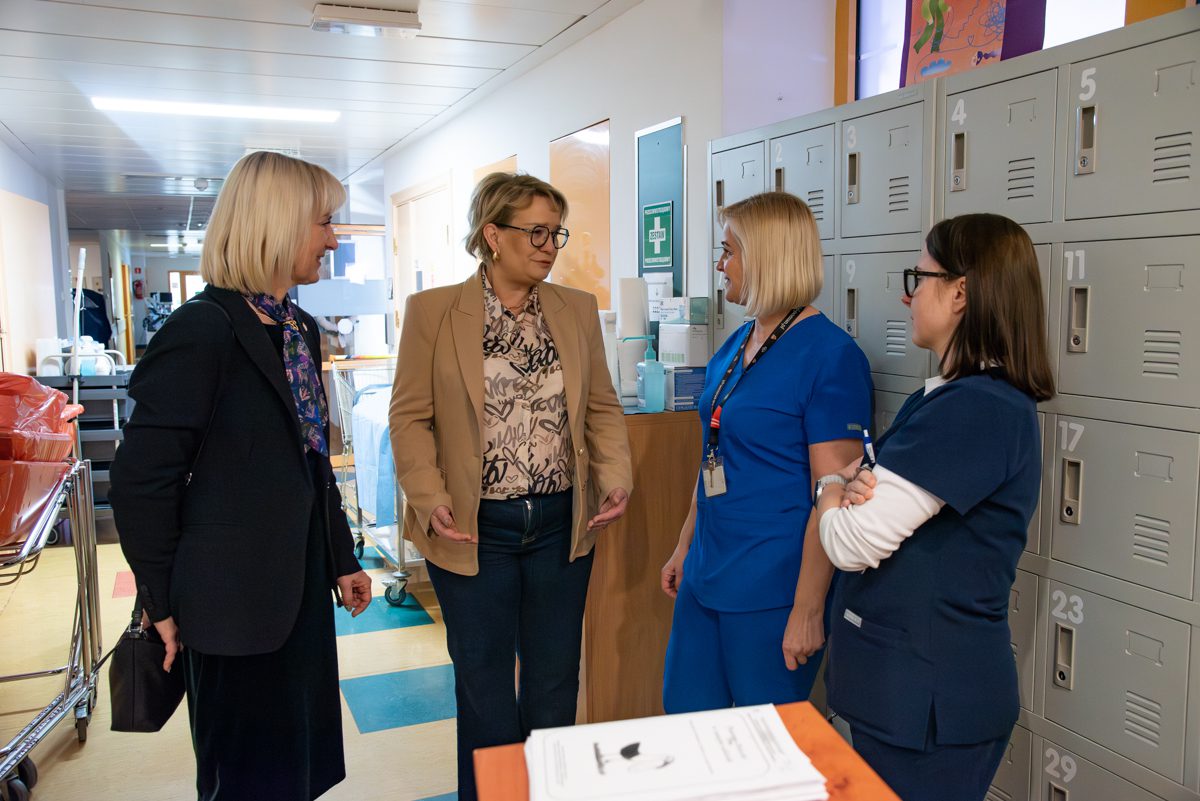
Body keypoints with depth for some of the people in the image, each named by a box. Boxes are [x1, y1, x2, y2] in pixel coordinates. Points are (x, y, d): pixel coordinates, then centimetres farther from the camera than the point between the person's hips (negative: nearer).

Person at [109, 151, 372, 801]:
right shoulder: (203, 328, -18)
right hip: (236, 600, -7)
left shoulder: (301, 328, 8)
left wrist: (341, 560, 14)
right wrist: (163, 604, -10)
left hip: (299, 585, 8)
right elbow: (141, 482, -17)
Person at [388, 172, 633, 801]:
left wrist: (616, 477, -6)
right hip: (474, 531, -3)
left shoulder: (578, 309, 5)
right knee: (485, 692, 12)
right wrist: (431, 500, -16)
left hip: (562, 526, 3)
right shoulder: (432, 311, -5)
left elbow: (602, 407, 8)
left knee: (555, 685, 16)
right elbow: (410, 417, -5)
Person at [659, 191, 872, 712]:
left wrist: (808, 610, -19)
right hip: (706, 578, 8)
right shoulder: (735, 345, 8)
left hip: (772, 592, -8)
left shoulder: (830, 355, -16)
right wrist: (686, 545, 18)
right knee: (685, 721, 18)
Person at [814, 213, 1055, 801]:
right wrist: (852, 485, -11)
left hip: (928, 696, -9)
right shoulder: (945, 397, 9)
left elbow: (853, 544, -23)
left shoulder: (977, 409, -22)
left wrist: (836, 492, -2)